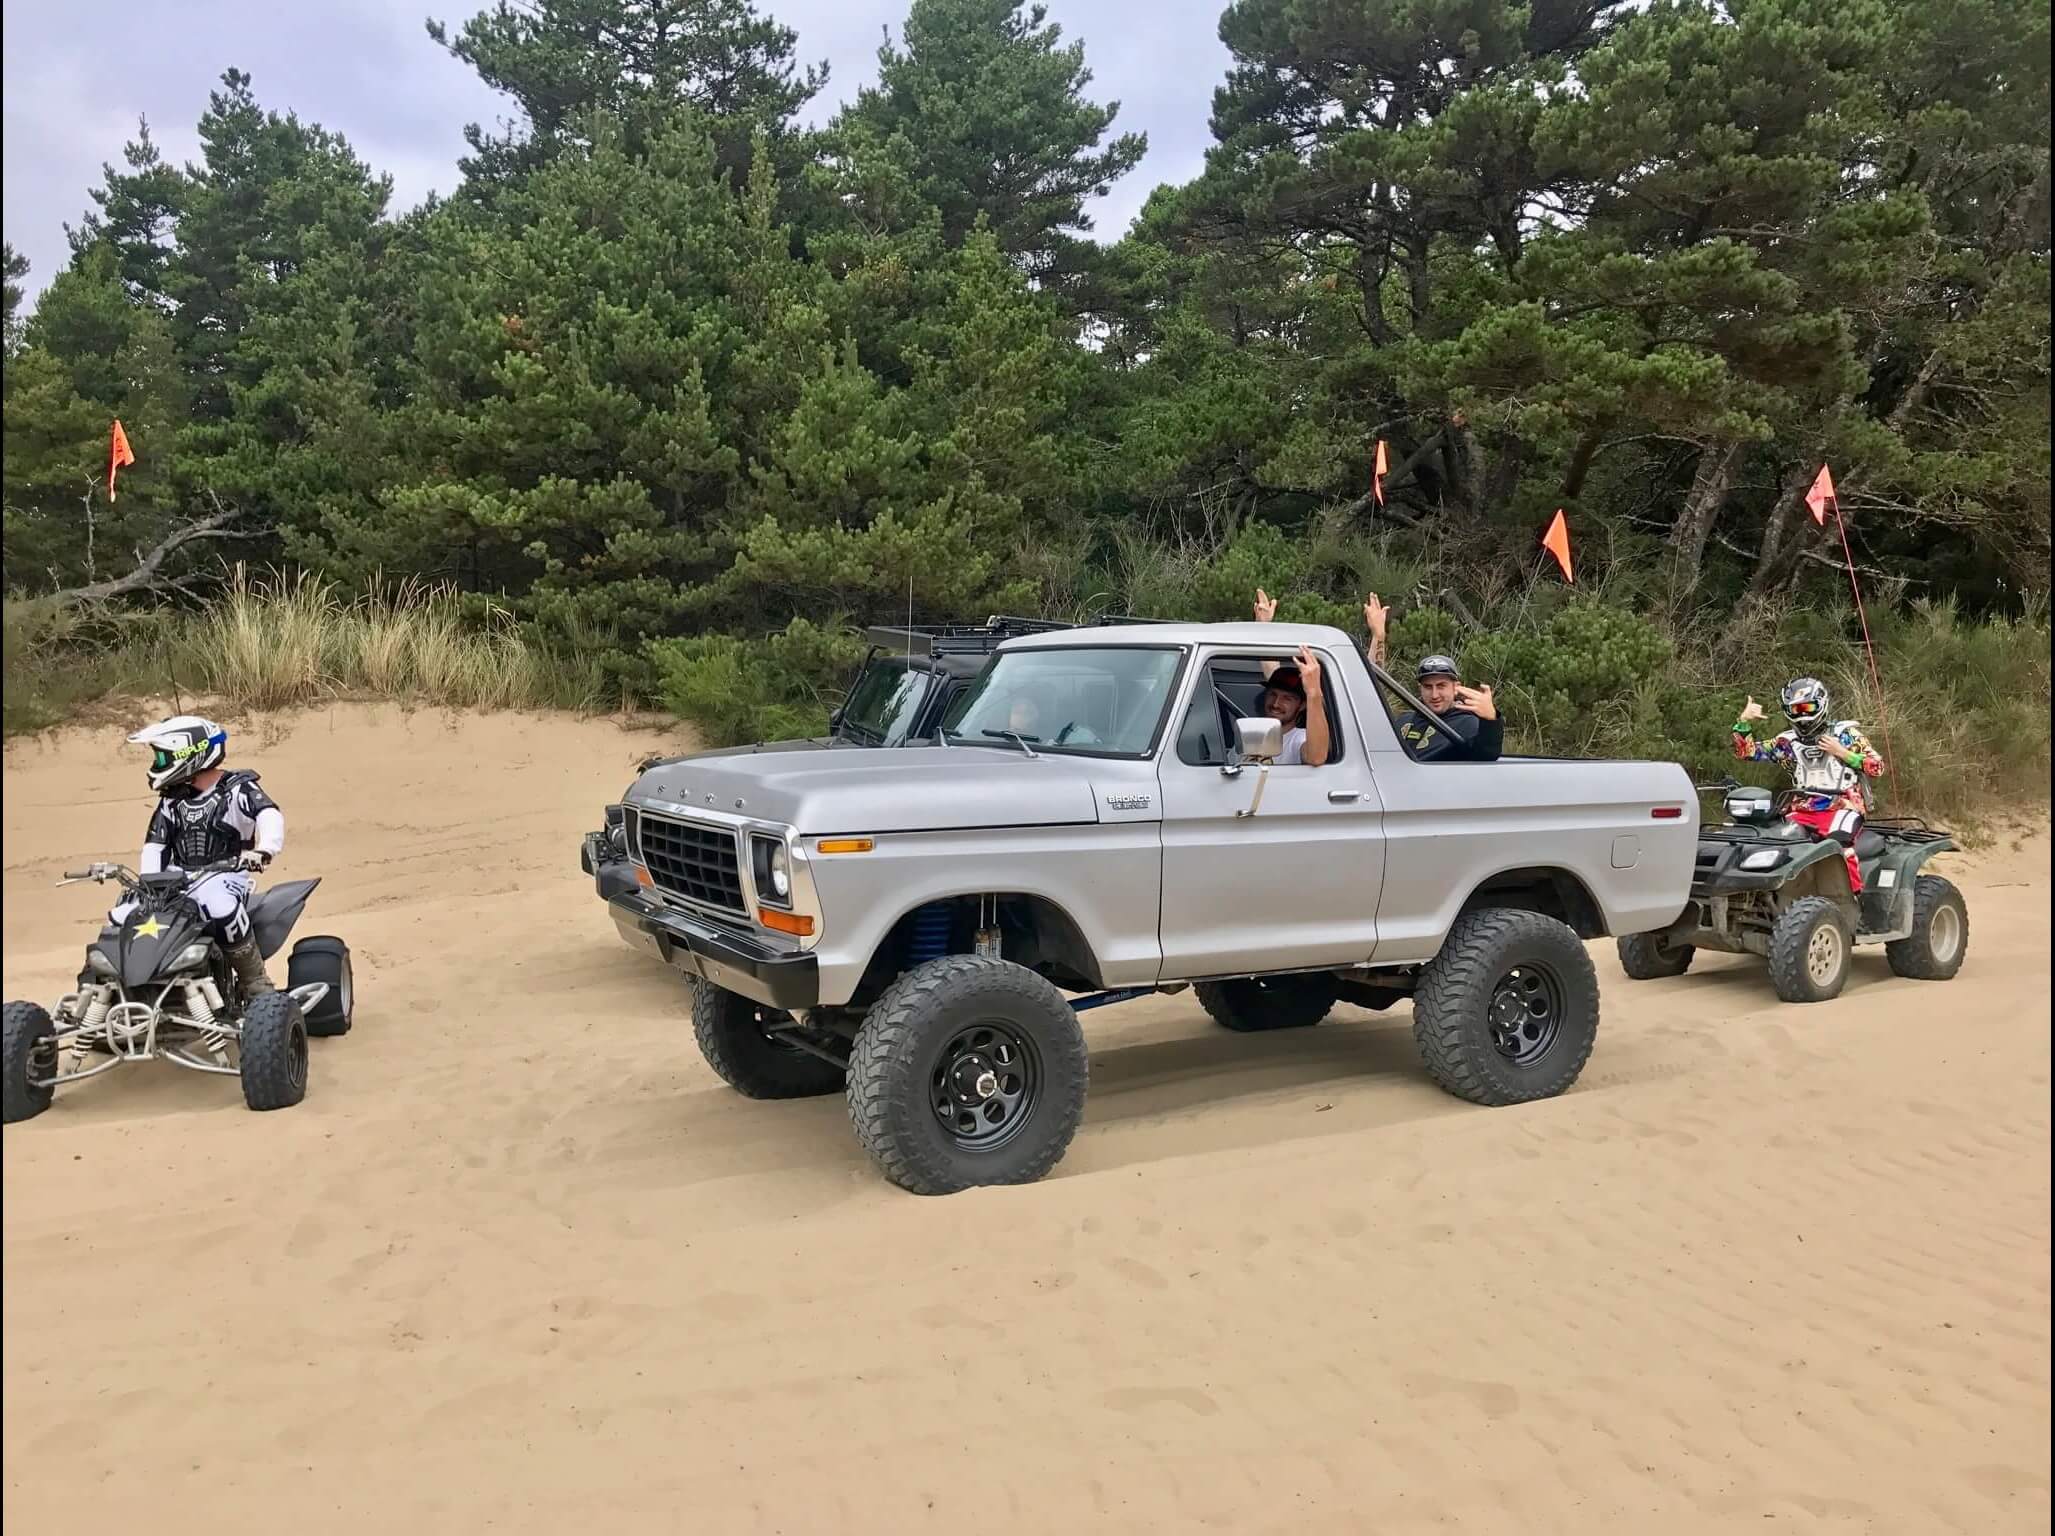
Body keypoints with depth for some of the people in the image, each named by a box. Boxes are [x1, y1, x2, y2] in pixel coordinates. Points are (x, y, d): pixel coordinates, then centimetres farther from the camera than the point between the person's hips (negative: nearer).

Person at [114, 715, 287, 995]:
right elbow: (154, 845, 14)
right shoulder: (172, 799, 16)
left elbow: (270, 815, -22)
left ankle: (255, 982, -24)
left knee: (221, 908, -39)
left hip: (224, 876, -6)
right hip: (178, 880, 7)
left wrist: (265, 849, -43)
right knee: (122, 917, -9)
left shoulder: (237, 788, -4)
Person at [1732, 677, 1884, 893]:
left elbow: (1877, 766, 3)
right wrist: (1744, 721, -5)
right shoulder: (1788, 741, 14)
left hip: (1843, 806, -4)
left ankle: (1855, 897, -28)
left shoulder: (1845, 733, 7)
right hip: (1803, 810, 4)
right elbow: (1747, 752, 9)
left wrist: (1842, 752, -7)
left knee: (1838, 842, -35)